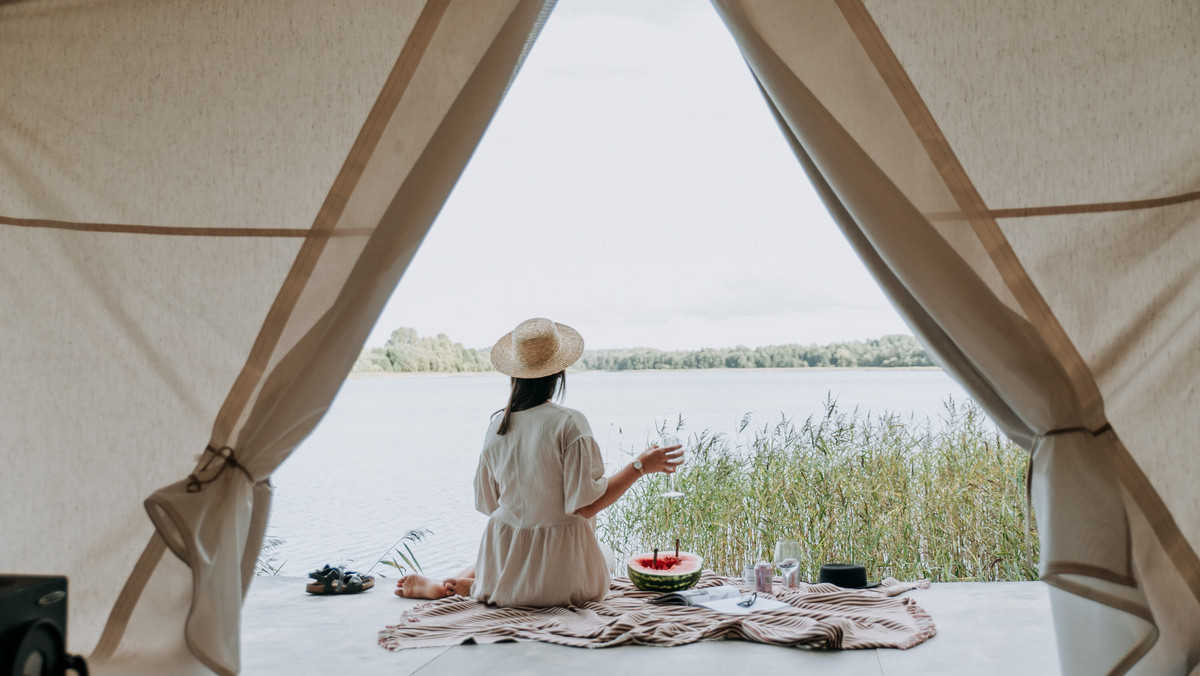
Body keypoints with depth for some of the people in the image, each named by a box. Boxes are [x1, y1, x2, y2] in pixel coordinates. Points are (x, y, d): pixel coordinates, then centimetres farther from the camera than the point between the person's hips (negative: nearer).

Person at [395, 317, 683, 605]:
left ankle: (442, 585, 14)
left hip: (506, 560, 7)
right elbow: (585, 505, -19)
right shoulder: (568, 423, -18)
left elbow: (489, 504, 5)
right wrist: (640, 466, -13)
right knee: (605, 552, 27)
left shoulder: (497, 424, -3)